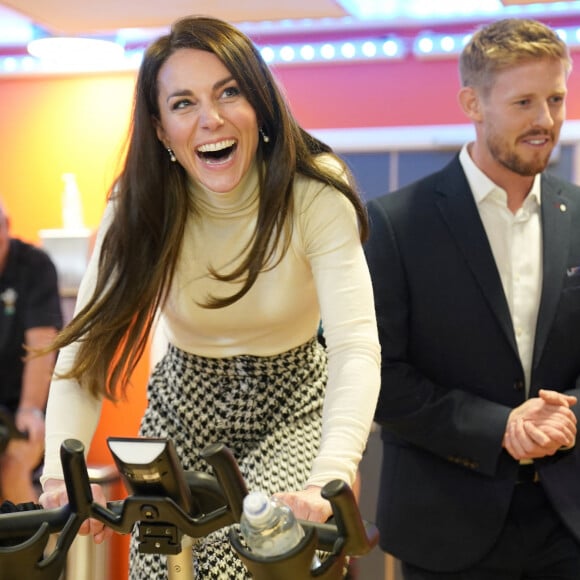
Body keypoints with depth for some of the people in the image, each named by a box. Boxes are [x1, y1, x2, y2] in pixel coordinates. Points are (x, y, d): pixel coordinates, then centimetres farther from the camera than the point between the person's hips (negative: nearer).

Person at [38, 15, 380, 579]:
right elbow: (87, 345, -21)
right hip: (183, 408, 3)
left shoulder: (314, 194, -22)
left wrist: (328, 479, -50)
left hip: (289, 410, -2)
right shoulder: (140, 209, -15)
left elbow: (356, 346, -32)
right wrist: (61, 475, -39)